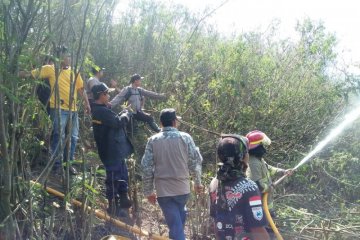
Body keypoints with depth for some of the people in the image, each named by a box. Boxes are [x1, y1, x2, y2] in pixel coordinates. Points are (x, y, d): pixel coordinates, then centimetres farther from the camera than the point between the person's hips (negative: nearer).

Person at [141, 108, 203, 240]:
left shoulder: (153, 140, -3)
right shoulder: (185, 137, -4)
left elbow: (147, 167, -3)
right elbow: (195, 162, -2)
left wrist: (148, 191, 7)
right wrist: (198, 182, 13)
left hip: (163, 191, -1)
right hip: (182, 188, 1)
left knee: (175, 225, 4)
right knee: (179, 219, 24)